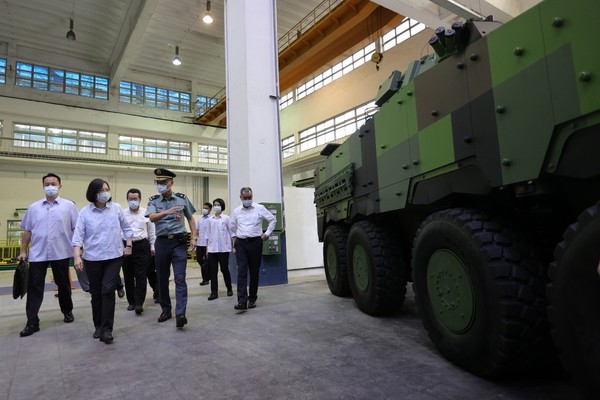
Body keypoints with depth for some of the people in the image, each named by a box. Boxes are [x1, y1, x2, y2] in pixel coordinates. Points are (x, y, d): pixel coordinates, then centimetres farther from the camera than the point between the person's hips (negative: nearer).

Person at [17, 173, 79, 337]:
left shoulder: (69, 205, -1)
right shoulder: (33, 207, 7)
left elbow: (77, 229, -2)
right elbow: (27, 231, 11)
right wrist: (23, 251, 9)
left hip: (61, 253, -2)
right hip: (37, 254, 2)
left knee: (63, 285, 12)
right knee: (34, 287, 2)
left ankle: (67, 311, 30)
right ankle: (32, 322, 10)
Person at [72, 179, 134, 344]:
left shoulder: (116, 208, -1)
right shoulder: (85, 212, -4)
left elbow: (126, 228, 11)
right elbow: (78, 235, -7)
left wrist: (128, 245, 7)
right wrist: (77, 256, -17)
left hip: (114, 257, 0)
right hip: (92, 259, 1)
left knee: (108, 291, -9)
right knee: (96, 294, 11)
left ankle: (107, 329, -1)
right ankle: (98, 326, 29)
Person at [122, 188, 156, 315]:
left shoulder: (146, 213, 3)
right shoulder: (122, 214, 4)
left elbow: (151, 232, 9)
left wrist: (153, 247, 8)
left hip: (142, 246, -1)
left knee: (141, 276, -4)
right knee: (128, 276, 10)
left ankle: (139, 303, -1)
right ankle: (131, 302, 24)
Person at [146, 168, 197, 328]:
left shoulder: (182, 198, 2)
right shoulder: (154, 200, 3)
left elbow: (190, 218, 9)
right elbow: (152, 217, -15)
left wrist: (194, 237, 2)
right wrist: (167, 212, -34)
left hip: (179, 242, -2)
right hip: (162, 242, 2)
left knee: (180, 278, -8)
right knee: (162, 278, 12)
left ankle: (180, 314, -10)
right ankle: (166, 309, 27)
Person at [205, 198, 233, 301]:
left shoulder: (226, 218, -1)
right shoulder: (210, 220, 9)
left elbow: (231, 233, 0)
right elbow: (207, 234, 12)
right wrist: (207, 248, 9)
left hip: (224, 248, -3)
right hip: (212, 249, 3)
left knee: (224, 269, 4)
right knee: (213, 271, 2)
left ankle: (229, 289, 23)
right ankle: (214, 292, 9)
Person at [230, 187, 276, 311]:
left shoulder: (259, 208, 0)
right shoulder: (236, 211, 8)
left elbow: (273, 219, 8)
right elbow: (233, 228, 19)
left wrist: (267, 233, 2)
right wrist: (234, 245, 13)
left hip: (255, 242, -1)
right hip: (240, 243, 1)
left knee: (254, 272, 6)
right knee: (242, 272, -9)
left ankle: (252, 299, 20)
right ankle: (242, 301, -12)